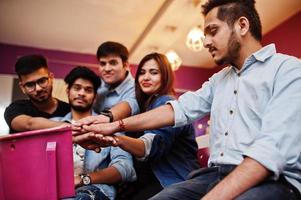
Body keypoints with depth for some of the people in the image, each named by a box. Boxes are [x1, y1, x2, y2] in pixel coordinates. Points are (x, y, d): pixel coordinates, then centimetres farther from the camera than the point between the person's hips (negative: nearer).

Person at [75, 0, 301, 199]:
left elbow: (272, 150, -18)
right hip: (214, 176, 6)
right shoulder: (219, 79, 19)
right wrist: (117, 125, 4)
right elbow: (181, 108, 10)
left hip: (272, 181, -5)